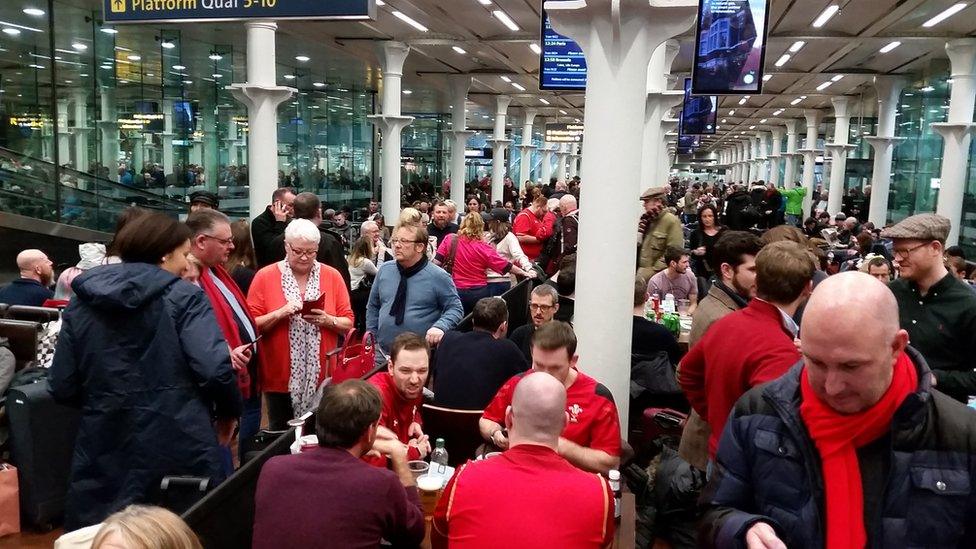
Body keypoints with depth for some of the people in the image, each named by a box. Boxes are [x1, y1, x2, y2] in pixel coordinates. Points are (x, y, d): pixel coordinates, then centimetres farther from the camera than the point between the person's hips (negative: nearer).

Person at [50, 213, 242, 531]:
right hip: (178, 448, -4)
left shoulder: (81, 302, 7)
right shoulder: (184, 297, -7)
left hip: (104, 450, 4)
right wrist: (230, 411, 0)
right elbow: (215, 369, -18)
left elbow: (63, 388, 4)